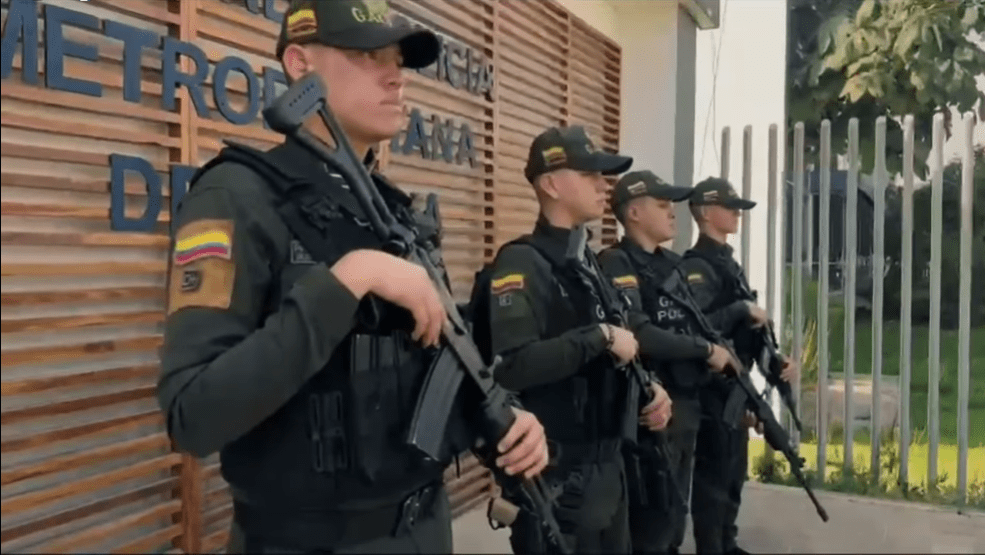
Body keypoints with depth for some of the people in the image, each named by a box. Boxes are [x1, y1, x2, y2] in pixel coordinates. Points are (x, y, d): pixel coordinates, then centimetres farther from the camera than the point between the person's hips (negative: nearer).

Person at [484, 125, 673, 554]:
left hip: (608, 464, 9)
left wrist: (646, 390, 3)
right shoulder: (521, 264, -17)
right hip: (555, 476, -9)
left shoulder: (587, 261, 12)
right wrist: (600, 336, -23)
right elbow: (511, 367, -31)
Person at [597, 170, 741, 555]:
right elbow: (639, 334, -26)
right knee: (653, 517, 1)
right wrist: (706, 350, -16)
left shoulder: (672, 263, 13)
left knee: (676, 510, 19)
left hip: (687, 405, 8)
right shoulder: (616, 265, -14)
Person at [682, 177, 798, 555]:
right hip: (712, 388, -10)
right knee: (713, 474, -3)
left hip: (736, 385, 10)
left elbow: (744, 330, 16)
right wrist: (743, 309, -21)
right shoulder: (696, 267, -14)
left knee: (734, 472, 17)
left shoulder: (731, 265, 16)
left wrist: (777, 360, 4)